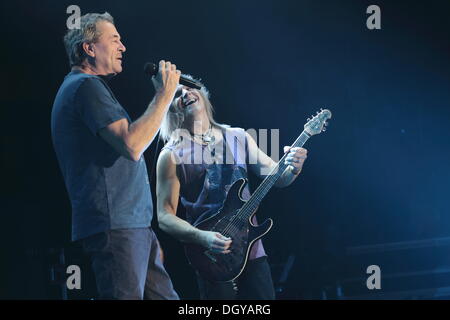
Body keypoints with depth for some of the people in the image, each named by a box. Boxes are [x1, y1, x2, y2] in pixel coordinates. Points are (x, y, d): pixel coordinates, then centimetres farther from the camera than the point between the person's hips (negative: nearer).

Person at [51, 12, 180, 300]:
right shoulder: (86, 85, -10)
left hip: (132, 224, 11)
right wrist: (164, 96, -12)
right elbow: (132, 145, -20)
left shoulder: (78, 86, 25)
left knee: (164, 296, 7)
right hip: (115, 225, -11)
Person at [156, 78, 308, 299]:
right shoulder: (172, 155, -4)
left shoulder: (238, 138, 8)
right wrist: (202, 238, -22)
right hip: (212, 259, -4)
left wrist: (293, 168, -10)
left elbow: (277, 178, 12)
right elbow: (165, 216, -8)